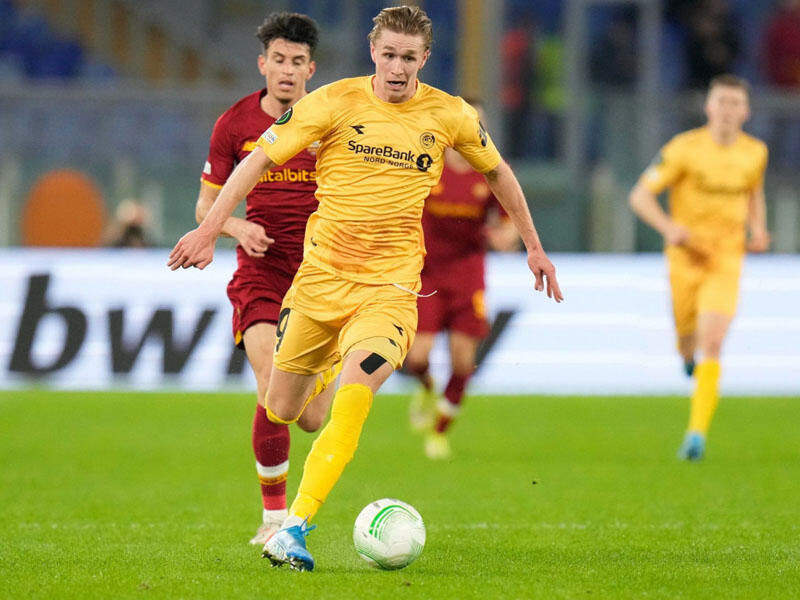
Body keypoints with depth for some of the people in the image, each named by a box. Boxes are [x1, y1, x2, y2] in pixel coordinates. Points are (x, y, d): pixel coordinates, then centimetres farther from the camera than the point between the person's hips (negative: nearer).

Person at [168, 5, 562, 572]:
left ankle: (294, 530, -25)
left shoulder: (449, 115, 0)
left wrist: (534, 247, 23)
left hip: (390, 285, -1)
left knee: (351, 405, -25)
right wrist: (209, 230, -9)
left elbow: (497, 171, 19)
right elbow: (261, 158, -2)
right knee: (281, 413, 9)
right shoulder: (336, 102, -5)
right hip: (321, 274, 1)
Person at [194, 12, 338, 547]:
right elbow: (206, 206, 8)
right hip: (260, 274, -1)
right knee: (273, 392, -21)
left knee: (313, 418, -1)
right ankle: (274, 516, -5)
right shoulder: (234, 125, 0)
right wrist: (237, 226, -13)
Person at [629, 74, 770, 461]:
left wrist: (758, 229, 3)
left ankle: (697, 433, -18)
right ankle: (689, 355, 53)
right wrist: (669, 227, -28)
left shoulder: (755, 152, 1)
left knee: (711, 346, -16)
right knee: (688, 341, 12)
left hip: (727, 259, 1)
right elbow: (640, 196, -10)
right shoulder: (684, 148, -11)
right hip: (686, 257, -1)